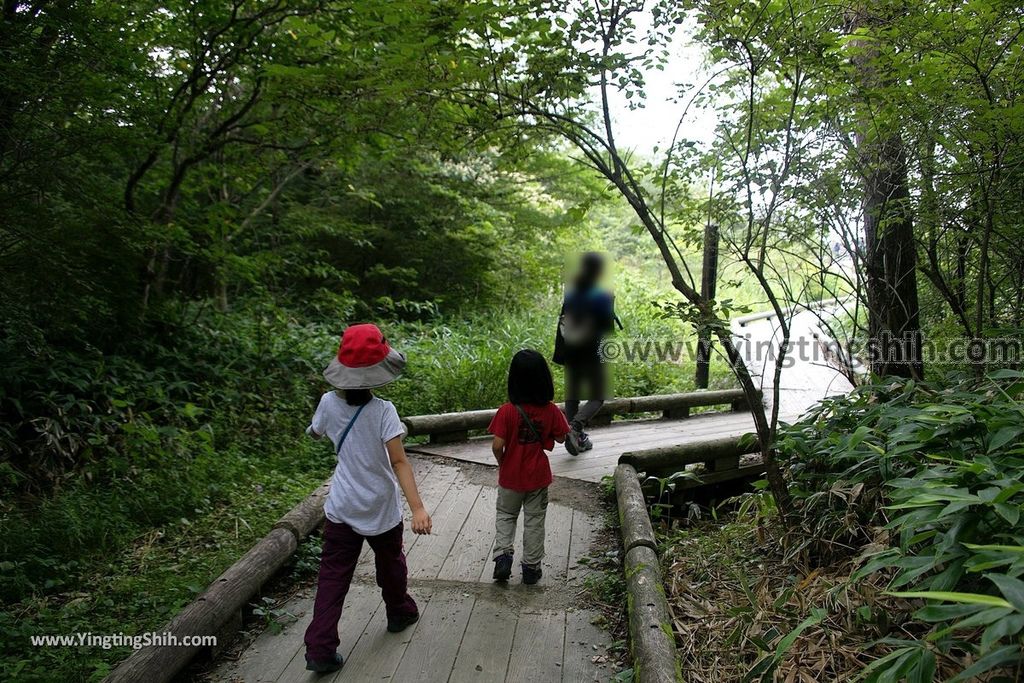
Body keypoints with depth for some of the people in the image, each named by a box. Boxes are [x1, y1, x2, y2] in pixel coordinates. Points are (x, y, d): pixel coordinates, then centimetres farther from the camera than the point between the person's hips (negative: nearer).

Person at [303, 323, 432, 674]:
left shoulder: (329, 403, -10)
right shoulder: (383, 411, -21)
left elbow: (315, 432, 13)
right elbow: (399, 462, -27)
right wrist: (418, 508, -30)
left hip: (341, 508, 2)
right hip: (381, 509, -2)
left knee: (333, 576, 9)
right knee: (390, 564, 22)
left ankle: (320, 649, 7)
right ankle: (400, 613, 44)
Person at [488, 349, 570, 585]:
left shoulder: (507, 411, -19)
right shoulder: (551, 411, -13)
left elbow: (497, 446, -19)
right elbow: (560, 438, 0)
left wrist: (502, 464, 0)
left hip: (511, 476, -1)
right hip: (538, 476, 1)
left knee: (505, 515, 21)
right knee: (534, 520, 15)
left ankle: (503, 555, 5)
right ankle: (531, 567, 23)